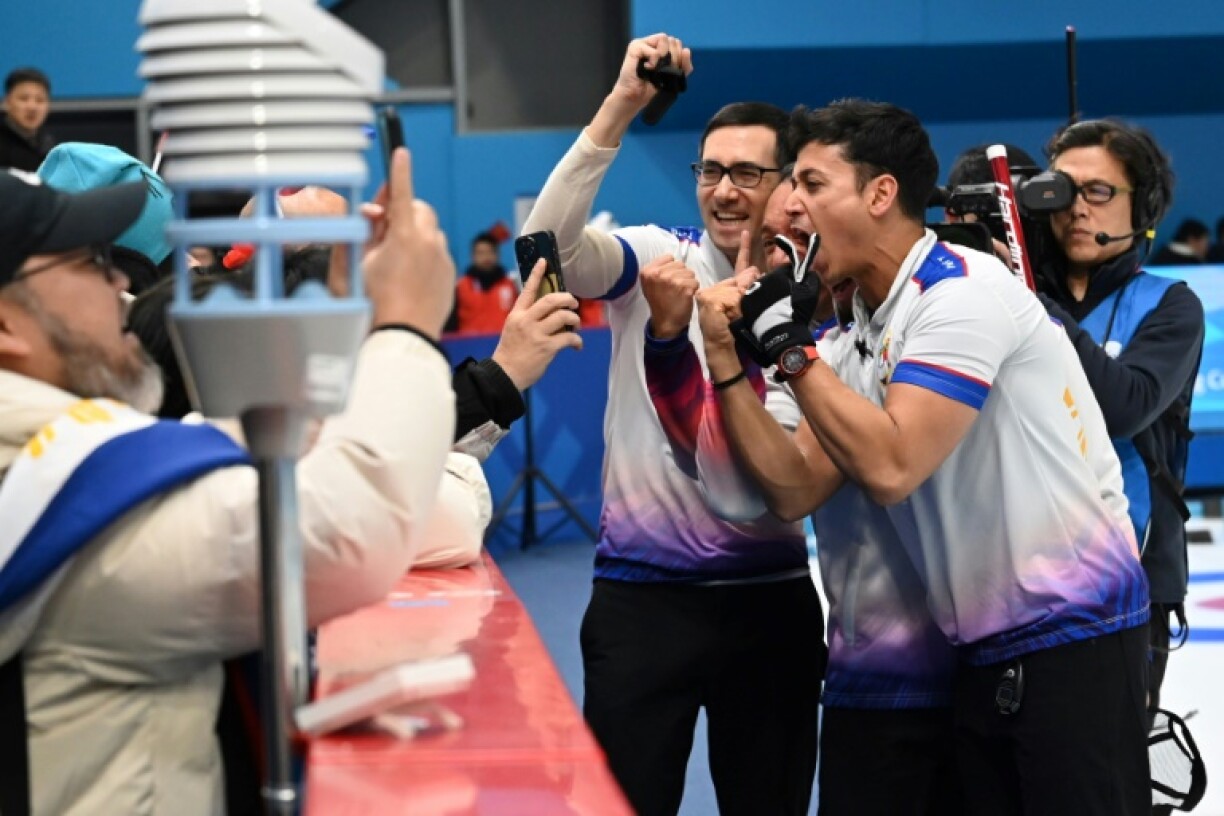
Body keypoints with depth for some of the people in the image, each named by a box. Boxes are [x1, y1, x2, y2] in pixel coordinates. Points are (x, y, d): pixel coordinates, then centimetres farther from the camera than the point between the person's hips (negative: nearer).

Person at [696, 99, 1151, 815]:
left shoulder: (964, 290, -15)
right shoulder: (861, 341, 11)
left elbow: (891, 468, -24)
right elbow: (795, 491, 5)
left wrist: (787, 342, -15)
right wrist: (727, 362, -2)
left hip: (1072, 635, -9)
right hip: (987, 651, 9)